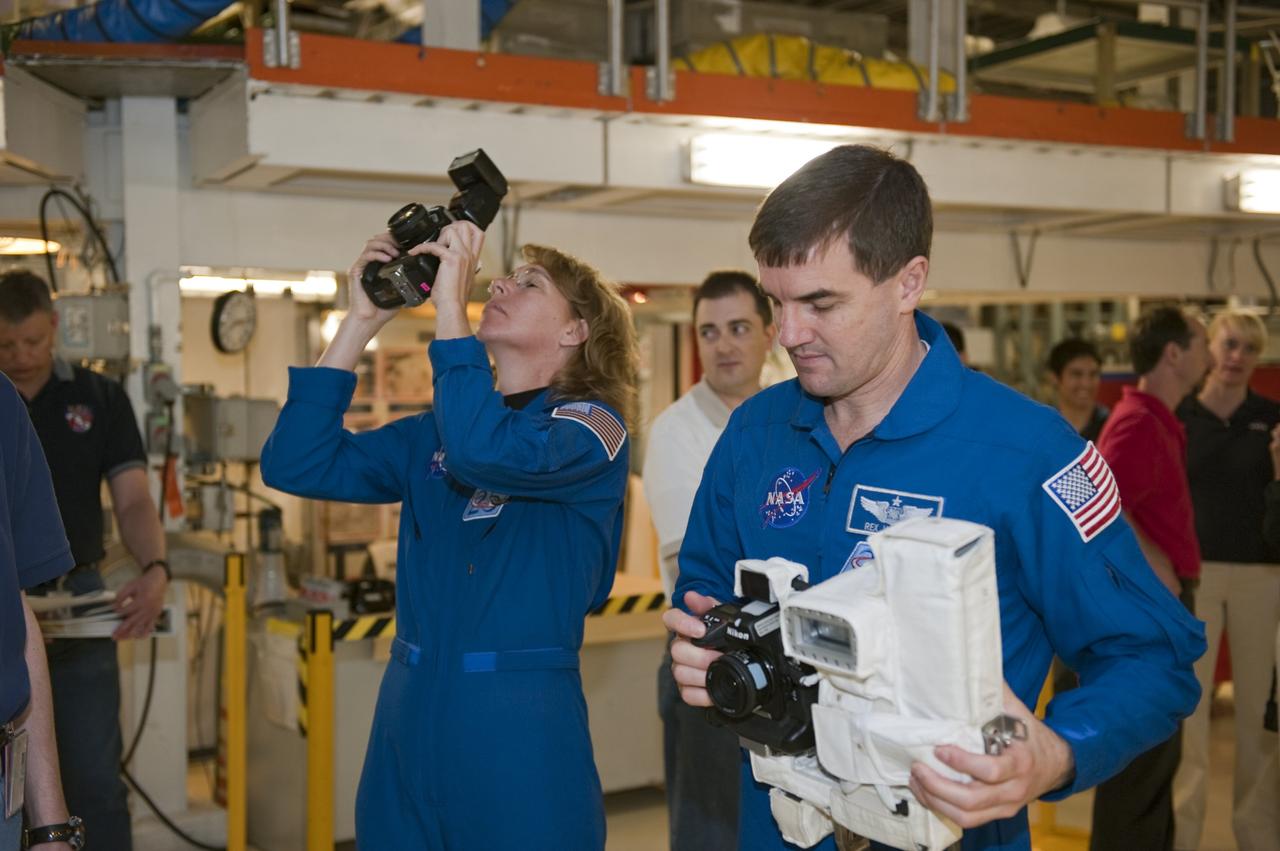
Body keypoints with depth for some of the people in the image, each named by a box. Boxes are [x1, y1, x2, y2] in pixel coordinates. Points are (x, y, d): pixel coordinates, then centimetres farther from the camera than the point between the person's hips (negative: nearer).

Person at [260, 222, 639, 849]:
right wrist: (361, 322, -2)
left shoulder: (593, 427, -6)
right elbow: (296, 464, 1)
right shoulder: (434, 432, 11)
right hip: (408, 713, 6)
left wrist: (449, 304, -19)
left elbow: (488, 453, -27)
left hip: (520, 722, -5)